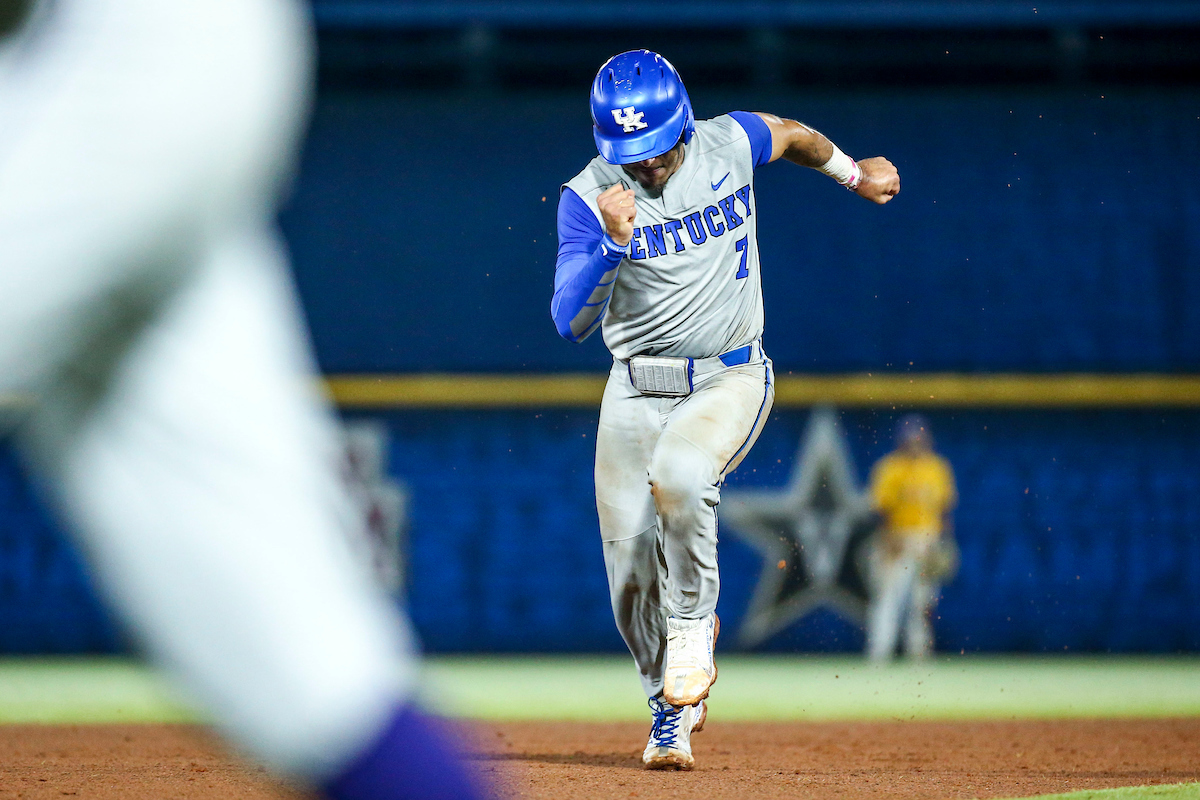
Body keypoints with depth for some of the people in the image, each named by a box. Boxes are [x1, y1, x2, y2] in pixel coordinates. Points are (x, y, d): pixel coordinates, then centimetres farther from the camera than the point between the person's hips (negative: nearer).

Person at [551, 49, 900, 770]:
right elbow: (571, 323, -23)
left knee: (678, 475, -33)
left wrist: (855, 173, 32)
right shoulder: (588, 199, -12)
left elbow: (791, 135, 19)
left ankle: (694, 622, -7)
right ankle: (672, 712, 22)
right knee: (632, 573, -4)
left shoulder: (729, 144, -6)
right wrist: (612, 243, -36)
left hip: (732, 381, -1)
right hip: (636, 390, 1)